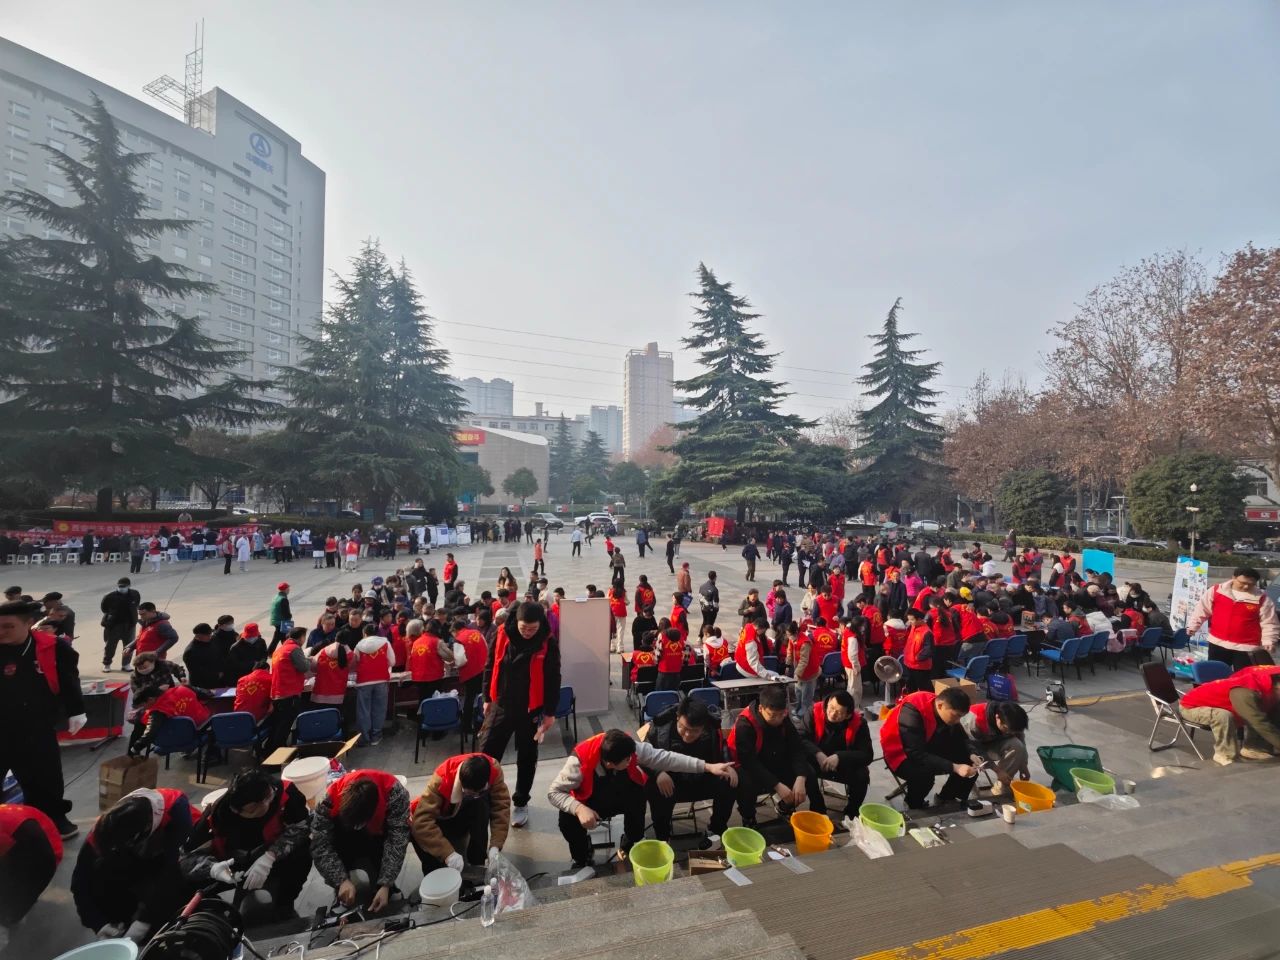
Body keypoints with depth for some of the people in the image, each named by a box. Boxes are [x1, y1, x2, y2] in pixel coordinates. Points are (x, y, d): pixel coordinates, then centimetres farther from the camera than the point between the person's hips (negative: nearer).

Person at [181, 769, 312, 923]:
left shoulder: (284, 791, -33)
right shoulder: (217, 814, -27)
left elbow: (302, 825, -24)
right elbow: (189, 854, -17)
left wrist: (270, 856, -36)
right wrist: (213, 869, -38)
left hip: (274, 861, -1)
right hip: (233, 865, 2)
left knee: (301, 852, -32)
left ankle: (283, 904, -2)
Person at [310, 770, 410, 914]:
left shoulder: (394, 794, -38)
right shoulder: (329, 799, -34)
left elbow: (397, 842, -35)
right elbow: (320, 845, -32)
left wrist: (385, 885, -42)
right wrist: (342, 881, -40)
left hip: (380, 834, -2)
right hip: (346, 838, 2)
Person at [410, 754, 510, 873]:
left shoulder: (493, 770, -29)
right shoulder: (442, 778, -36)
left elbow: (502, 806, -27)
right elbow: (421, 821, -40)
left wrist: (495, 846, -37)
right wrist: (448, 853, -45)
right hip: (441, 820, -1)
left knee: (482, 802, -34)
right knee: (416, 828, -34)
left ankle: (477, 863, -15)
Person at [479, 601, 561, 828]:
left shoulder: (548, 644, -15)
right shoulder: (502, 635, -9)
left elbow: (553, 679, -7)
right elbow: (490, 667, 4)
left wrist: (550, 712, -6)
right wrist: (488, 698, 7)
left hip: (531, 709, -2)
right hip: (501, 705, 2)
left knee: (527, 757, 12)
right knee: (486, 753, 8)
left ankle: (520, 803, 30)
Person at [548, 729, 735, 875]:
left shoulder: (631, 748, -27)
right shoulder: (580, 761, -34)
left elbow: (665, 757, -24)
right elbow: (554, 792, -25)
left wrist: (707, 767, -28)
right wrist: (579, 808, -43)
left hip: (620, 798, 2)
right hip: (589, 803, -2)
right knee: (568, 821, -32)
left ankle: (629, 845, -1)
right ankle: (583, 857, 2)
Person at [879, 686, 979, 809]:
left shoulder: (949, 711, -12)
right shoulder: (911, 713, -34)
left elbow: (960, 738, 2)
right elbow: (917, 755, -37)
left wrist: (971, 755, -18)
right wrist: (954, 767, -41)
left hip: (929, 748, 7)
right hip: (902, 755, -7)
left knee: (970, 764, -5)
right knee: (924, 774, -35)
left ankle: (946, 798, 18)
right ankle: (914, 806, -3)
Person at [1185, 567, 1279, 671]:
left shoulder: (1262, 599, -6)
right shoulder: (1216, 591, -3)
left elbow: (1269, 624, -2)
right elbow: (1202, 610, 5)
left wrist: (1268, 641, -14)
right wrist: (1192, 626, 2)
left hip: (1246, 647, -1)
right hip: (1217, 643, 2)